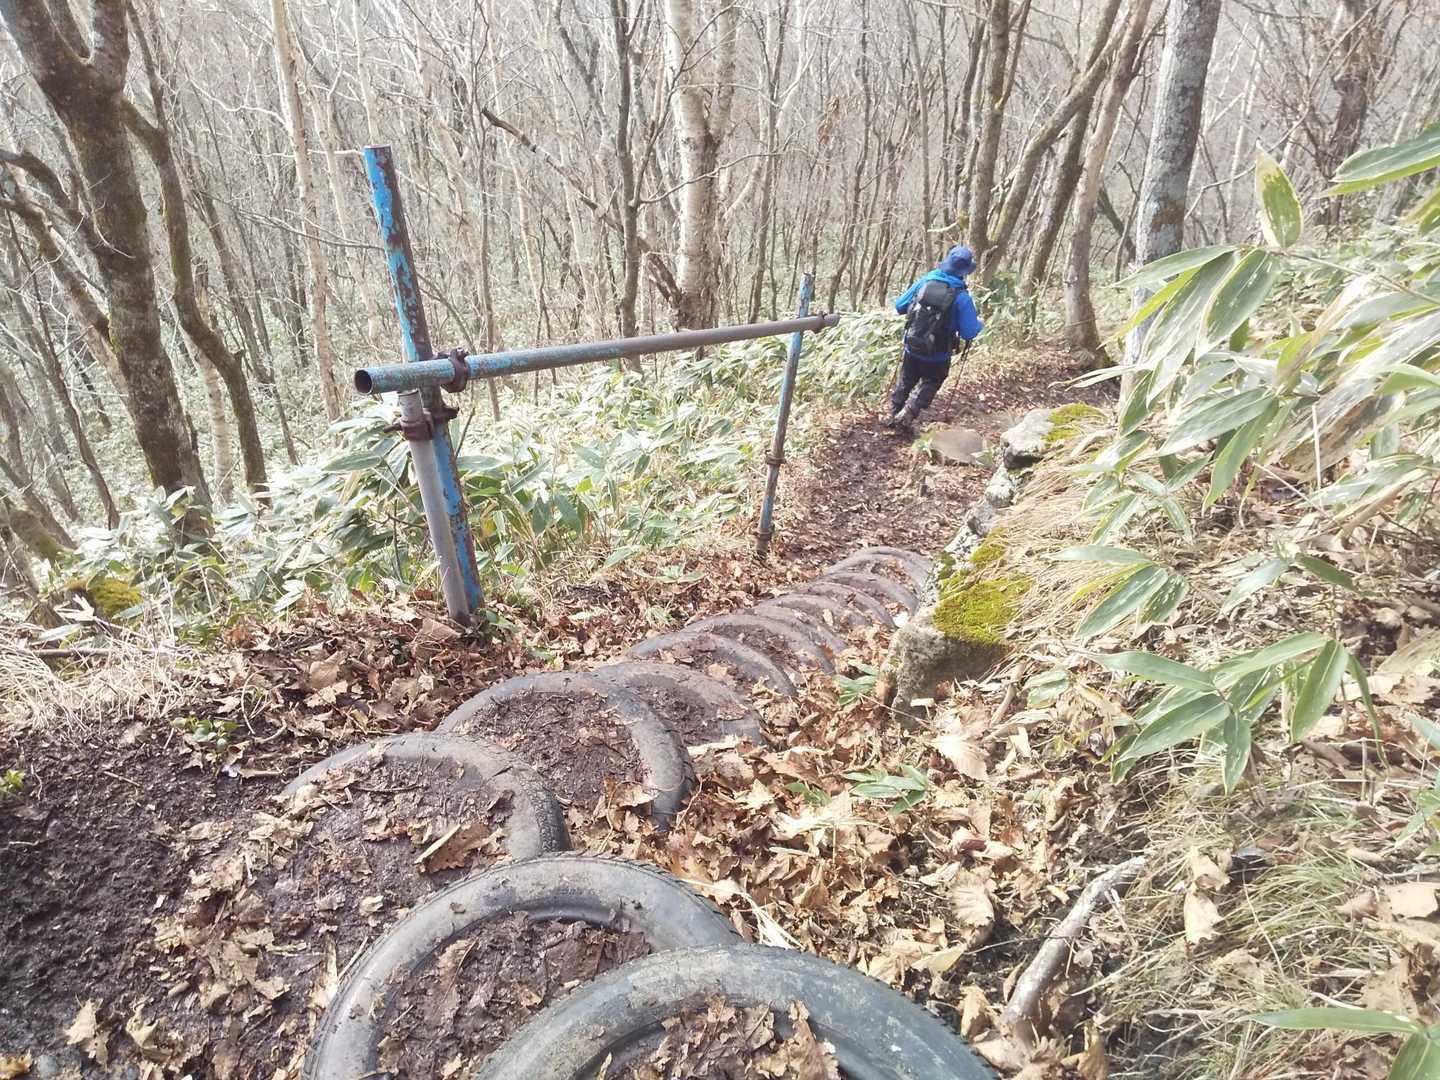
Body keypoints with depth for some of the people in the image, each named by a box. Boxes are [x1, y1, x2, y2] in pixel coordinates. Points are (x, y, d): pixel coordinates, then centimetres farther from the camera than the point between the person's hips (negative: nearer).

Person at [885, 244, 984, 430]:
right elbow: (969, 333, -16)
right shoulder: (961, 296, -20)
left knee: (905, 381, 24)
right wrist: (979, 324, 6)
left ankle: (893, 415, 34)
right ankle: (906, 416, 7)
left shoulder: (925, 281, -10)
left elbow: (899, 306, -1)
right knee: (930, 383, 20)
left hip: (912, 348, 3)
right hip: (937, 355, -3)